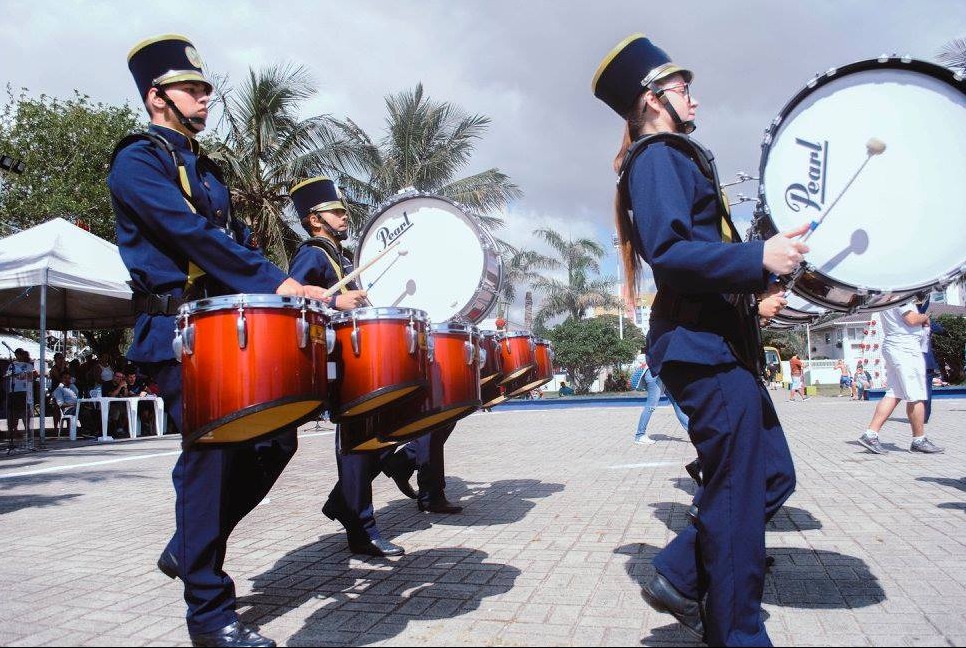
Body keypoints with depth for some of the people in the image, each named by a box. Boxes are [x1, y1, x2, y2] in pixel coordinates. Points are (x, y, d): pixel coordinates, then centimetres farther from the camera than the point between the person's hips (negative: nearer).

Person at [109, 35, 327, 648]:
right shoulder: (138, 160, -4)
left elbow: (237, 240, 18)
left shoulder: (206, 168, 22)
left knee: (276, 440, 7)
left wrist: (293, 290, 3)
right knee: (212, 453, -9)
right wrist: (277, 283, -24)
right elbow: (190, 233, -19)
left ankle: (188, 549, 25)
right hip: (178, 335, -8)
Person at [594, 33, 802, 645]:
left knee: (772, 476, 13)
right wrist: (758, 257, -22)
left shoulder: (674, 157, 24)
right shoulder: (657, 157, -8)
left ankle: (680, 578, 20)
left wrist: (762, 264, 19)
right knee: (739, 496, -2)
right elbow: (668, 252, -22)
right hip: (702, 347, -10)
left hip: (720, 344, 10)